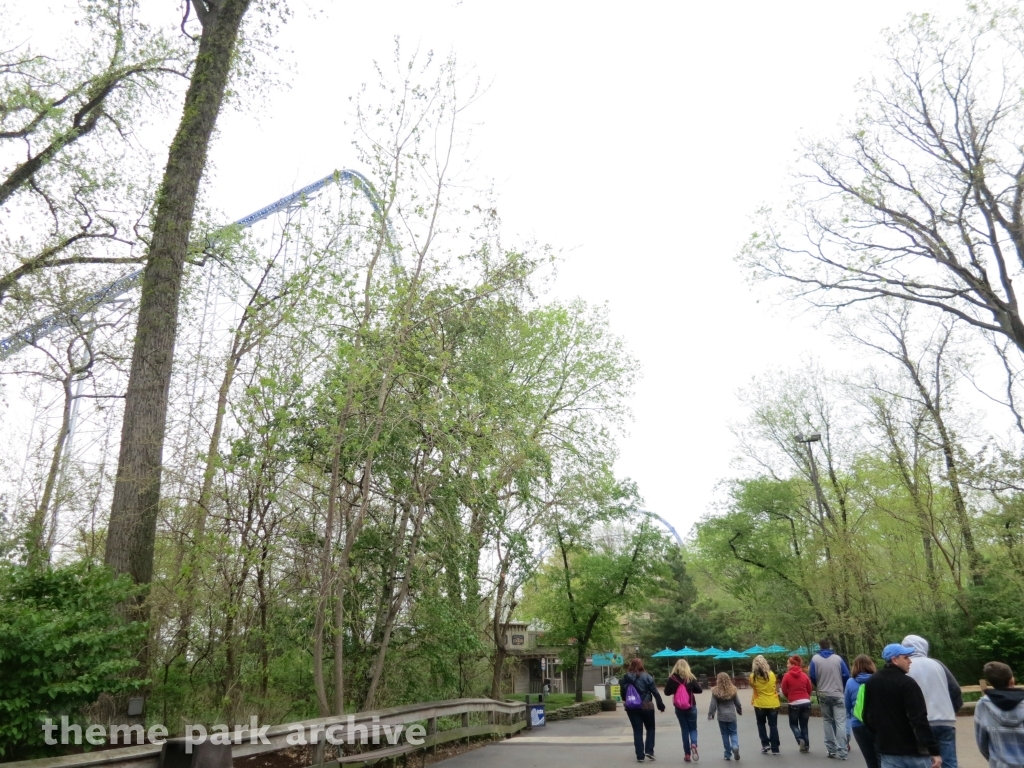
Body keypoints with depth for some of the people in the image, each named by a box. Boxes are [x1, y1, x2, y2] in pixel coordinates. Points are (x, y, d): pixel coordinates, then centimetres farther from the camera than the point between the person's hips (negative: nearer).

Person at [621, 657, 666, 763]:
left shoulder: (625, 678, 1)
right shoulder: (646, 677, -6)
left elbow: (623, 694, 5)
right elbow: (655, 692, -5)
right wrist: (661, 705, 4)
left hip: (632, 708, 2)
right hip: (646, 707, -2)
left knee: (637, 731, 9)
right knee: (650, 728, 17)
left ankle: (640, 755, 7)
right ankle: (649, 750, 5)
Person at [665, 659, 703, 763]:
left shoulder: (672, 678, -7)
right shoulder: (690, 677, -8)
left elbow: (667, 692, -3)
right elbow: (699, 690, -5)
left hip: (679, 708, 1)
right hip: (691, 707, -1)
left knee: (684, 730, 13)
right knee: (693, 728, 14)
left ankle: (687, 754, 11)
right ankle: (693, 744, -15)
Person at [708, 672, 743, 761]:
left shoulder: (715, 691, -10)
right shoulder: (733, 690, -2)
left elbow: (713, 705, -11)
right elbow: (737, 703, 6)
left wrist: (710, 714, 0)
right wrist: (740, 711, 24)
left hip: (721, 716, -1)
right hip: (732, 715, 1)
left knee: (725, 734, 10)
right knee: (733, 733, 12)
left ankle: (728, 754, 13)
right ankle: (735, 746, -16)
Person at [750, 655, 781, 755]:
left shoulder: (753, 676, -14)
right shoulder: (771, 674, -9)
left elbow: (752, 686, 2)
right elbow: (776, 687, 5)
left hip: (760, 704, -1)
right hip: (773, 703, 1)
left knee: (761, 724, 19)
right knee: (773, 725, 9)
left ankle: (765, 744, 9)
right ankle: (775, 748, 7)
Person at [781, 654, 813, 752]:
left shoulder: (787, 676, -8)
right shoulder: (804, 675, 2)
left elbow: (784, 691, -1)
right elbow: (809, 690, 9)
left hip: (794, 704, -3)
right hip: (806, 702, 4)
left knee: (793, 724, 13)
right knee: (804, 725, 14)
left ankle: (800, 739, -10)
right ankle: (806, 745, 10)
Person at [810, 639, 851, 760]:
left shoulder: (815, 659, -3)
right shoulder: (837, 658, -5)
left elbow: (812, 676, -2)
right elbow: (846, 675, -3)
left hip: (823, 695, 1)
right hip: (837, 694, -1)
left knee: (827, 721, 13)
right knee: (840, 722, 0)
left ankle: (831, 749, 13)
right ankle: (842, 751, -6)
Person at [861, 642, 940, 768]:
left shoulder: (871, 682, 6)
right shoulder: (907, 683, -15)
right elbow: (920, 720, -20)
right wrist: (934, 751, -18)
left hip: (887, 750, 5)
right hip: (913, 749, -5)